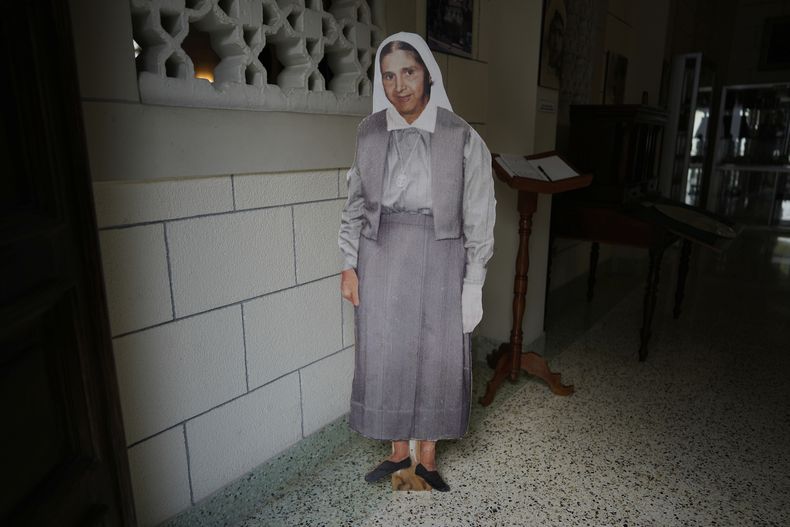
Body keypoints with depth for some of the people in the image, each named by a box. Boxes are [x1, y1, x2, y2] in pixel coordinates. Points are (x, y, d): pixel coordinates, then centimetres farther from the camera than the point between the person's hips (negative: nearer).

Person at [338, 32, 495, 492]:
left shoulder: (461, 136, -5)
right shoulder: (370, 131, 3)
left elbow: (478, 215, -4)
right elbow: (356, 202, 8)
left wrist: (473, 281, -6)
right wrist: (349, 265, 3)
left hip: (439, 260, -2)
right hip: (381, 259, 3)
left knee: (436, 357, 7)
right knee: (386, 355, 10)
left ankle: (427, 458, 30)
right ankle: (398, 452, 33)